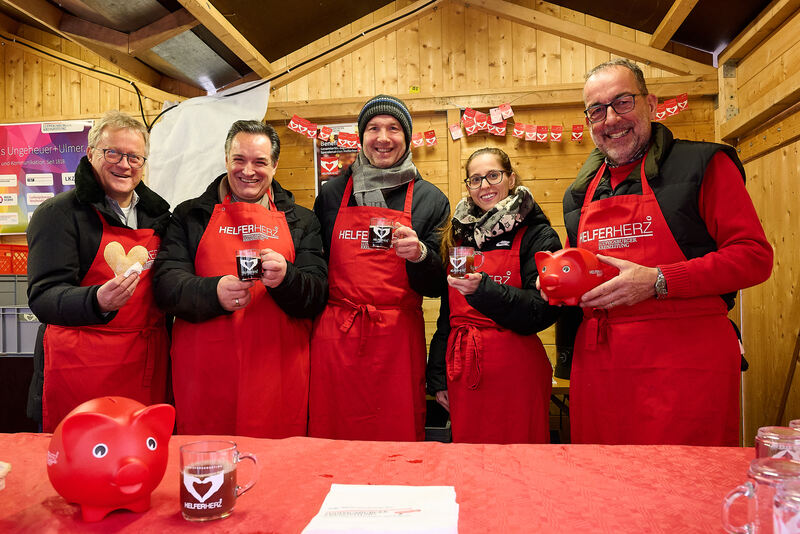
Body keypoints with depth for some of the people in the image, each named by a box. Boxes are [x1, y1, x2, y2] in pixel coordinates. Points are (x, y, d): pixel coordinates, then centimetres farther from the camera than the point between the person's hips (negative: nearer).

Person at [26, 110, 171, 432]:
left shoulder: (157, 212, 12)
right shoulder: (59, 213, -4)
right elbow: (43, 296, -13)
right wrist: (98, 301, -32)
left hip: (148, 369, 5)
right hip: (81, 368, -4)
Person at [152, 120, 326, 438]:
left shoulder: (300, 221, 11)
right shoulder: (190, 215, 10)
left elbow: (318, 296, 2)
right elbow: (166, 284, -1)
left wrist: (285, 279, -19)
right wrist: (214, 292, -20)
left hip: (278, 374, 0)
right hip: (205, 373, 0)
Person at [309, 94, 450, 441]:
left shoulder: (430, 200, 5)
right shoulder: (333, 193, 10)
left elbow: (436, 285, 3)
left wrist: (419, 255, -17)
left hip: (397, 342, -1)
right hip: (334, 338, 1)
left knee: (399, 444, 6)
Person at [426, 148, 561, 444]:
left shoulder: (536, 235, -4)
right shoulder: (460, 235, 10)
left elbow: (543, 312, -13)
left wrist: (483, 289, -27)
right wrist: (437, 376, 11)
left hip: (515, 373, -4)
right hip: (463, 372, 4)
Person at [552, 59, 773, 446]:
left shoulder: (702, 165, 0)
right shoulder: (579, 194, 15)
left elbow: (754, 256, -7)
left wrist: (657, 282, -18)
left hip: (684, 366, -4)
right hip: (597, 366, 5)